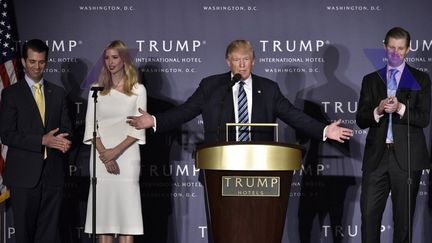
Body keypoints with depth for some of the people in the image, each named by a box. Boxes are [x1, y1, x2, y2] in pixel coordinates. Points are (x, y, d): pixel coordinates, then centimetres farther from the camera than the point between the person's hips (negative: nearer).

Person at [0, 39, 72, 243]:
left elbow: (65, 127, 14)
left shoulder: (58, 93, 13)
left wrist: (63, 141, -11)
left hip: (53, 172, 3)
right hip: (24, 174, -3)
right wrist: (42, 140, -17)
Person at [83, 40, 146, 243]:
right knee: (103, 212, -1)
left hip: (127, 156, -2)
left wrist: (116, 151, -12)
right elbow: (91, 126, 5)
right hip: (100, 156, 2)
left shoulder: (138, 90, 7)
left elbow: (138, 128, 0)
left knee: (126, 210, -6)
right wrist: (104, 154, -9)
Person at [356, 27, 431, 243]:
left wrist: (400, 108, -18)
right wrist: (378, 111, -13)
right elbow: (360, 120, 7)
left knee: (403, 216, 3)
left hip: (407, 156, -1)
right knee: (369, 213, -5)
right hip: (377, 155, 2)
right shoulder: (371, 80, 13)